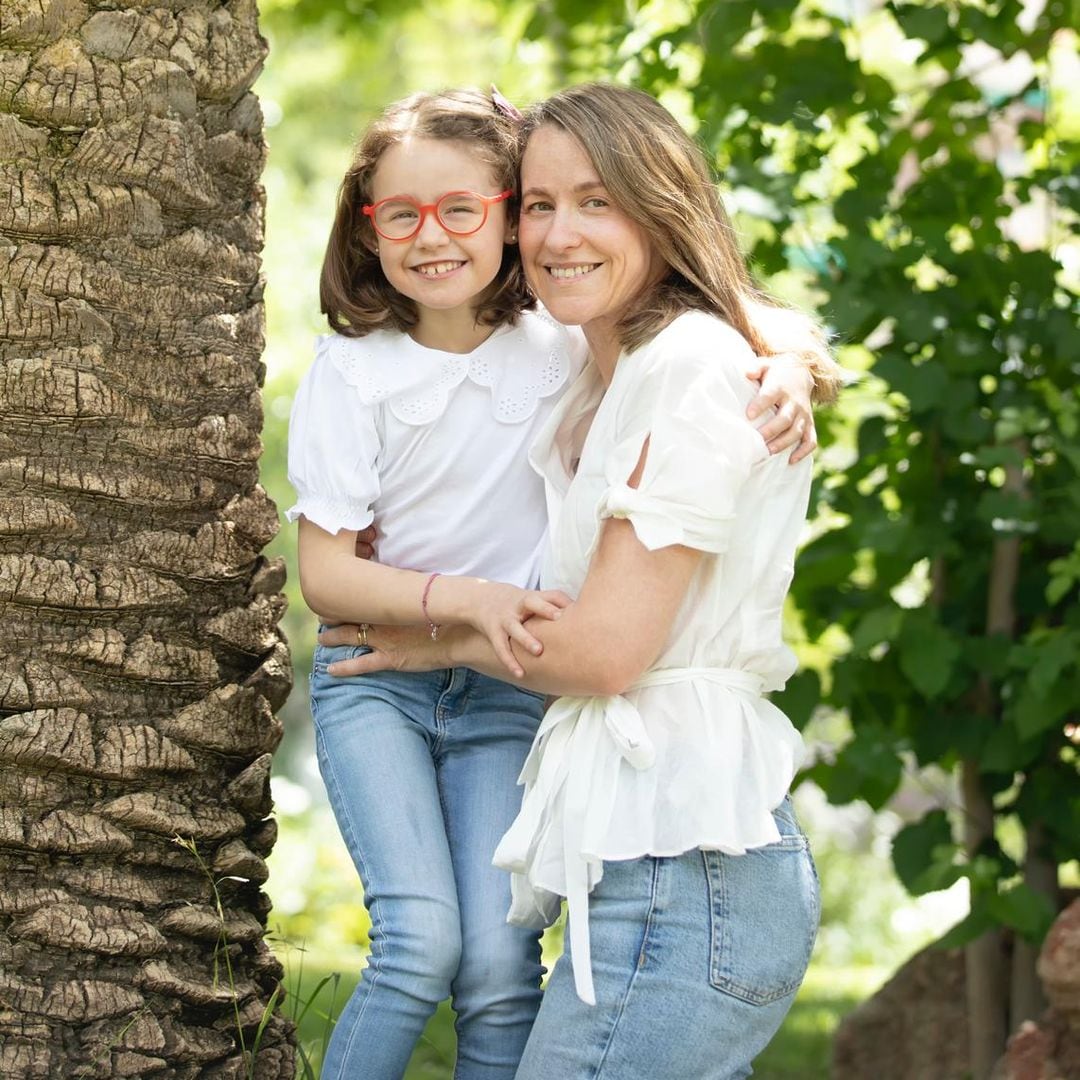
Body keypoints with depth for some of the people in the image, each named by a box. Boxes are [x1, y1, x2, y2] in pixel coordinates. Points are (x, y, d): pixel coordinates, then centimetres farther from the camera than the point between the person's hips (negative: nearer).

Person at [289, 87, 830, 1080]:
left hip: (510, 687, 1)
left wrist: (788, 373, -24)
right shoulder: (350, 372, -6)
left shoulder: (567, 348, -4)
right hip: (376, 679, -1)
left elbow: (738, 337, 0)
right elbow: (323, 571, -8)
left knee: (501, 963, -14)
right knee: (422, 940, -20)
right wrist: (468, 600, -23)